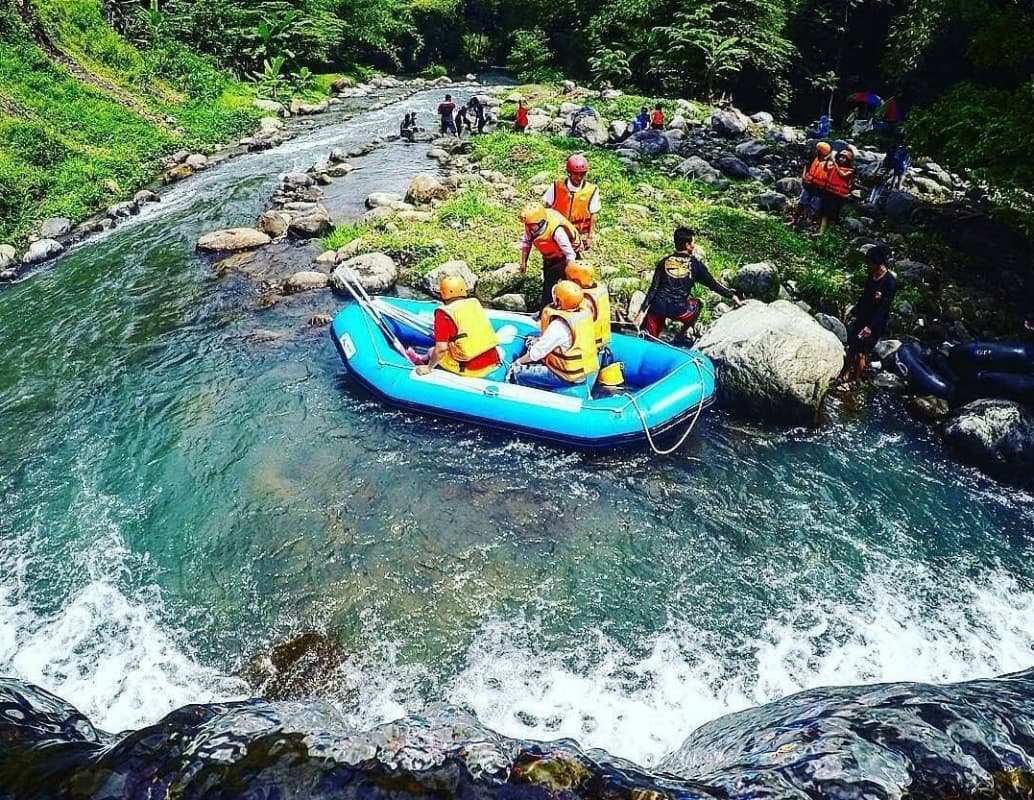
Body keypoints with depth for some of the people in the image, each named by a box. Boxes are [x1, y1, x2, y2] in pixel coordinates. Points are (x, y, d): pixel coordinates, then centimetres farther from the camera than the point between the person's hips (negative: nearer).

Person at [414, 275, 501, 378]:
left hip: (472, 369, -5)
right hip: (493, 362, 6)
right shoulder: (475, 302, 5)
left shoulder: (444, 313, -12)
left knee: (432, 352, 18)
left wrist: (428, 368, -2)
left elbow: (441, 348, -17)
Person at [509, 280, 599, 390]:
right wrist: (540, 340, 12)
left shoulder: (559, 325, -29)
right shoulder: (584, 311, -5)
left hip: (570, 376, -9)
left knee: (519, 374, 2)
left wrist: (519, 361, -2)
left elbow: (536, 353, -21)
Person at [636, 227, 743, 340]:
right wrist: (732, 296, 21)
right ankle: (681, 336, 28)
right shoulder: (695, 264, 3)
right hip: (678, 311, -2)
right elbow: (713, 285, 10)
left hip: (657, 307, 2)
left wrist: (642, 312, 2)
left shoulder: (663, 262, 8)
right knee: (697, 304, 29)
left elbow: (653, 289, 3)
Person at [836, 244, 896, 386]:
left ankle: (854, 381, 17)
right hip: (862, 317, 7)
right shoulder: (871, 275, 0)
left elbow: (883, 307, -21)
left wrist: (870, 326, -23)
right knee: (851, 347, 14)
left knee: (861, 353, 2)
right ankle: (845, 374, 29)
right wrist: (855, 313, 16)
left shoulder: (890, 282, -22)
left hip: (876, 322, -7)